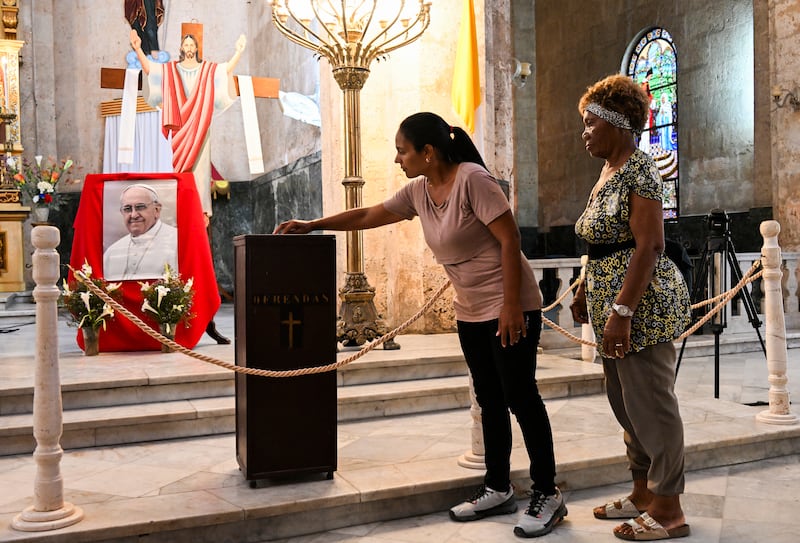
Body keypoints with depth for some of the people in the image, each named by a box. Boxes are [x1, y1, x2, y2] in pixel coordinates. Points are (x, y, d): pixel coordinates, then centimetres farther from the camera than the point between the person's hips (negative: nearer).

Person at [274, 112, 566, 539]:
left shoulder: (472, 179, -18)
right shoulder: (418, 191, 5)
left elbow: (510, 239, -20)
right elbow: (367, 216, 15)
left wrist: (511, 305, -23)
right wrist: (310, 225, 15)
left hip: (509, 308, -8)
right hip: (470, 313, 8)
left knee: (521, 397, -3)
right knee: (489, 400, 12)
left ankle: (547, 495, 9)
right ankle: (498, 489, 23)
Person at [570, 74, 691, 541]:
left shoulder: (638, 171, -14)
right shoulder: (609, 171, 14)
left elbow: (650, 245, -22)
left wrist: (621, 312, -26)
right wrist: (585, 293, 21)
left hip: (642, 304, -10)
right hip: (613, 301, 10)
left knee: (650, 401, -2)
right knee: (625, 399, 15)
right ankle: (644, 494, 29)